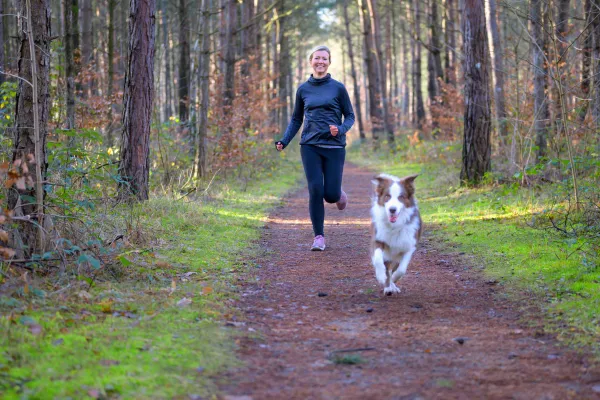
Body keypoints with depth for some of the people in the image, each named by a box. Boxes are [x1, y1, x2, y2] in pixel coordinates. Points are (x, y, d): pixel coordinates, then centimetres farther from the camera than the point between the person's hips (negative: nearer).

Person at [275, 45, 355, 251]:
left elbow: (350, 116, 7)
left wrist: (341, 130, -15)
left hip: (334, 147, -1)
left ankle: (339, 194, 34)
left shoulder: (338, 88, 3)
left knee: (331, 194, -4)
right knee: (315, 190, -9)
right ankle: (319, 236, 3)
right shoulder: (303, 89, 9)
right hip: (310, 146, 1)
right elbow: (296, 120, 16)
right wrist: (284, 141, 2)